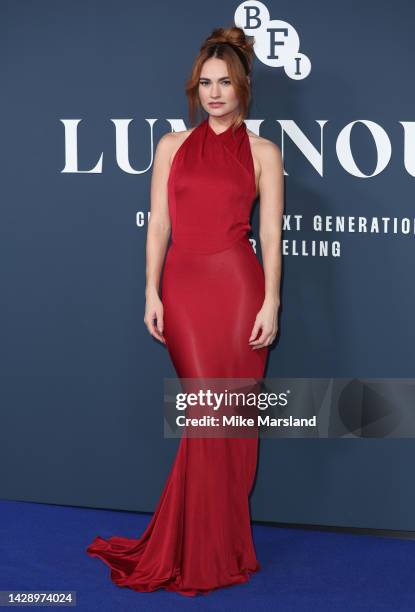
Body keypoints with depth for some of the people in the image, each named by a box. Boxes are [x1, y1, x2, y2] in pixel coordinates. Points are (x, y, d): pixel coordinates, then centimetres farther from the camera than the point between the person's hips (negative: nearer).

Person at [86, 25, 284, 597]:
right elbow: (158, 223, 8)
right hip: (184, 287, 1)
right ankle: (214, 551, 11)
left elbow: (271, 233, 2)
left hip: (238, 287, -1)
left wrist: (270, 301, -6)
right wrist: (151, 293, 2)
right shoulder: (173, 145, 11)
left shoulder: (262, 152, 7)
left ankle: (214, 542, 15)